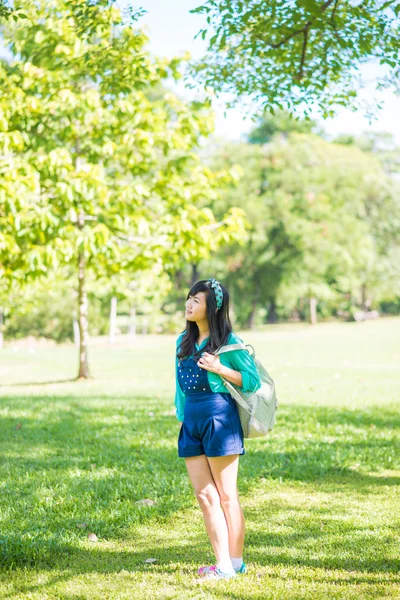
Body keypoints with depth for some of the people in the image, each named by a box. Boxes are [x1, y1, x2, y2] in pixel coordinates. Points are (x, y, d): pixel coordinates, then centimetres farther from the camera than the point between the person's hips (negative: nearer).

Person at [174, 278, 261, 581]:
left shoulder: (228, 342, -8)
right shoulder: (184, 340, 13)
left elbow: (253, 380, -8)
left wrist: (219, 368, -19)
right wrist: (182, 415, 18)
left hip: (219, 417, -7)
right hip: (191, 420, 7)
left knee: (226, 495, 1)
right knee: (205, 495, 6)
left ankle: (235, 563, 9)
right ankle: (223, 562, 13)